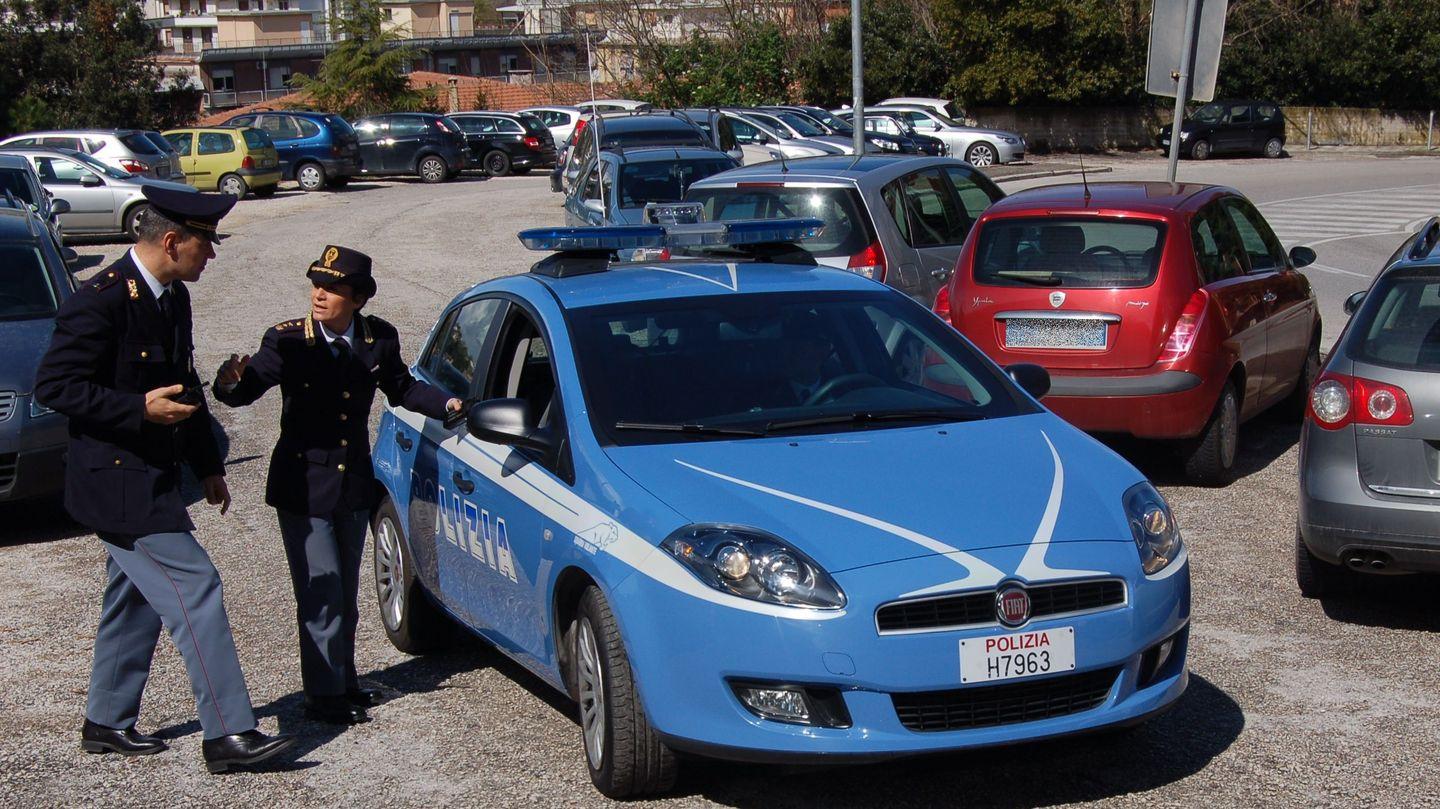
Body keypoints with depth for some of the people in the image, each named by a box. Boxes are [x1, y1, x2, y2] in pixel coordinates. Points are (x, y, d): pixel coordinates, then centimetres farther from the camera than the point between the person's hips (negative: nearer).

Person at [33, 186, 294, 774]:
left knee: (134, 603, 18)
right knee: (194, 593, -11)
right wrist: (139, 409, -25)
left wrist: (208, 466, 19)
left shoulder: (173, 296, 9)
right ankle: (228, 734, -7)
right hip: (118, 482, -10)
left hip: (153, 478, 10)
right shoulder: (101, 301, -20)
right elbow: (54, 386, -19)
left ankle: (107, 724, 31)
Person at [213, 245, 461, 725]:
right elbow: (245, 390, -24)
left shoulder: (379, 339, -3)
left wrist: (447, 404, 0)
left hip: (355, 487, 5)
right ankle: (324, 695, 9)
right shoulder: (287, 341, -14)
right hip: (303, 489, -4)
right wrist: (230, 383, -46)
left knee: (345, 595, 18)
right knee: (321, 596, -4)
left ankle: (344, 683, 32)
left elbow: (401, 388, 13)